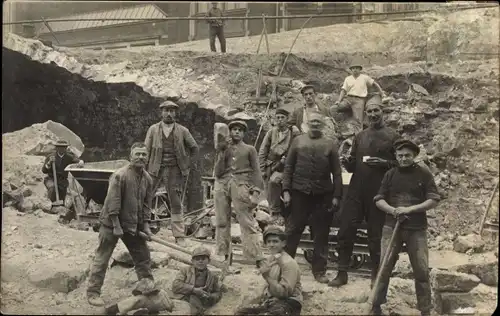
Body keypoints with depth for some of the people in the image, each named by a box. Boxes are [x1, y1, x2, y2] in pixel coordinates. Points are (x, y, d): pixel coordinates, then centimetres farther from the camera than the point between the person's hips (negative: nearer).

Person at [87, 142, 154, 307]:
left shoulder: (147, 179, 2)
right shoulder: (120, 175, -20)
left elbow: (147, 203, 8)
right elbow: (113, 202, -21)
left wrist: (145, 225, 2)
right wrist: (116, 225, -21)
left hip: (134, 225, 7)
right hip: (112, 223, -7)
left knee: (143, 257, 12)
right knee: (102, 258, 0)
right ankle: (93, 292, 9)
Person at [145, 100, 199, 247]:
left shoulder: (182, 131, 3)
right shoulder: (153, 129, 3)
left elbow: (194, 148, 11)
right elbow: (146, 151, 3)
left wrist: (188, 166, 3)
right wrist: (145, 170, -3)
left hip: (175, 171, 0)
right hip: (155, 170, 0)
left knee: (177, 204, 4)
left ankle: (180, 236, 10)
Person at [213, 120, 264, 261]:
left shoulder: (249, 149, 13)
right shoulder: (223, 149, 20)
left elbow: (256, 172, 7)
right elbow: (218, 173, 10)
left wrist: (256, 193, -5)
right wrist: (222, 154, 1)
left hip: (240, 186, -3)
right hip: (222, 185, 3)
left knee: (247, 222, -10)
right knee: (221, 222, 4)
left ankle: (254, 257, -9)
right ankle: (222, 254, 13)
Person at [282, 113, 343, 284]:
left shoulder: (330, 144, 8)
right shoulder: (298, 141, 8)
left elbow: (337, 172, 5)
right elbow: (288, 167, 6)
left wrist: (336, 195, -3)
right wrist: (286, 190, -3)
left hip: (323, 195, 0)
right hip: (299, 193, 0)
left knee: (321, 235, 6)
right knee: (292, 231, 4)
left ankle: (319, 271, 16)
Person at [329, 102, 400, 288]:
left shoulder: (392, 136, 3)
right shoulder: (360, 136, 16)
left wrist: (384, 163, -18)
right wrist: (347, 163, -3)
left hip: (378, 192, -3)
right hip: (356, 191, 4)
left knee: (375, 235, 4)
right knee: (345, 231, -1)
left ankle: (376, 276, 17)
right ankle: (342, 273, 9)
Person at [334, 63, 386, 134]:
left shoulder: (365, 77, 8)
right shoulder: (348, 79, 13)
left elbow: (375, 83, 16)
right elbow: (343, 90, 6)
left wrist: (382, 93, 15)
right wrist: (339, 100, -7)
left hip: (359, 100, -3)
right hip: (348, 98, 3)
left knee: (358, 119, -11)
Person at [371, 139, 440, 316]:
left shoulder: (424, 174, 1)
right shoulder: (390, 174, 6)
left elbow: (434, 200, -4)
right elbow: (378, 200, 6)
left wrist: (410, 209, -15)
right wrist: (392, 210, -14)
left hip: (417, 229, -1)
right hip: (392, 227, 1)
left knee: (422, 270, 1)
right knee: (384, 267, 1)